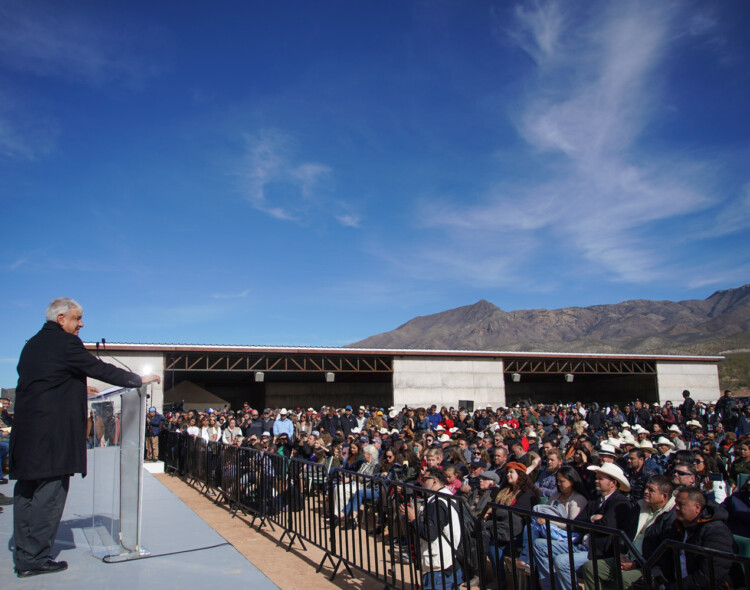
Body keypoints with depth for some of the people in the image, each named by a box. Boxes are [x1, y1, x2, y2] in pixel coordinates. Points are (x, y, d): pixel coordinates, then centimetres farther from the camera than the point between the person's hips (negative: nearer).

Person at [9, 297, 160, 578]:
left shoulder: (32, 344, 17)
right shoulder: (66, 342, -9)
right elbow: (100, 369, -9)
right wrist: (139, 379, 0)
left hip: (25, 429, 9)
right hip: (52, 431, -9)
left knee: (26, 491, 13)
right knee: (50, 491, -3)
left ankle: (24, 554, 20)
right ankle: (34, 558, 0)